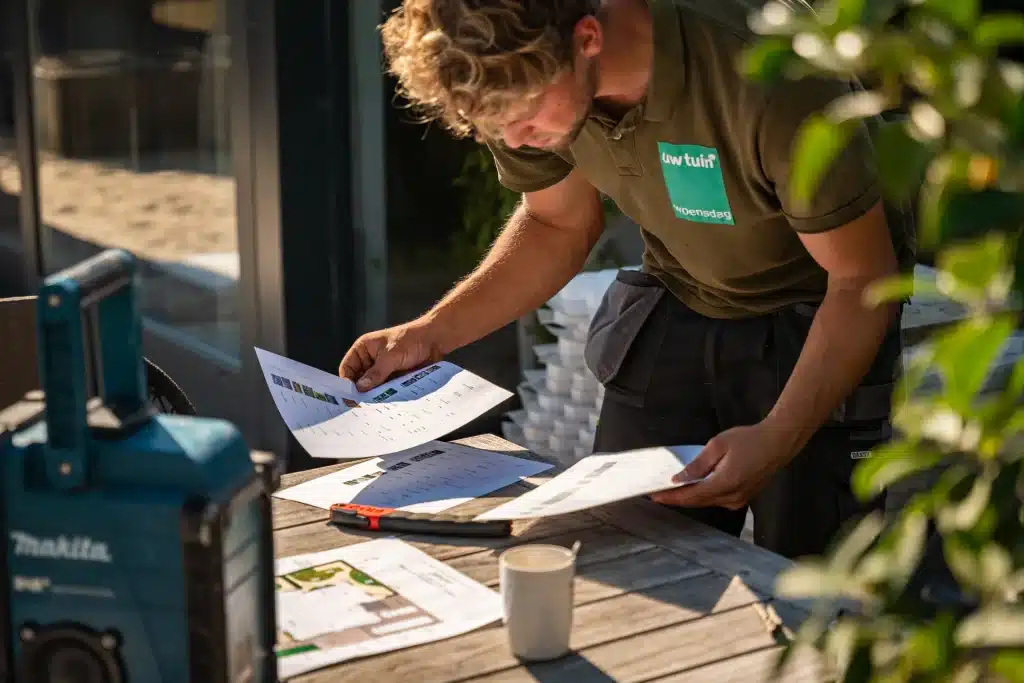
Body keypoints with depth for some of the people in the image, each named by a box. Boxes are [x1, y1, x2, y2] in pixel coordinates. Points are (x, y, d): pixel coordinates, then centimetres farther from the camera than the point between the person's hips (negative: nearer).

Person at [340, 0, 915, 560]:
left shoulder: (767, 74, -34)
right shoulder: (521, 79, -16)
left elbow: (862, 280, -23)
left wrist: (777, 439, -35)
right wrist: (431, 333, -8)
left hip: (817, 320, -4)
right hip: (677, 312, 5)